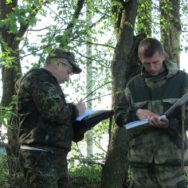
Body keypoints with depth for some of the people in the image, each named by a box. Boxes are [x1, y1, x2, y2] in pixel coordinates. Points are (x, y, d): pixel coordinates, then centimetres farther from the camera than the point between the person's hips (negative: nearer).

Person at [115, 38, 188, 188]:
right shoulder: (134, 84, 14)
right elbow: (119, 115, 12)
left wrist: (170, 124, -18)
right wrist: (136, 112, -9)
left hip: (170, 156, -3)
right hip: (140, 156, 3)